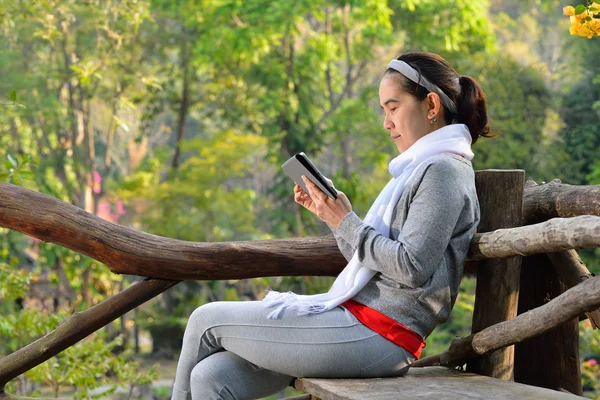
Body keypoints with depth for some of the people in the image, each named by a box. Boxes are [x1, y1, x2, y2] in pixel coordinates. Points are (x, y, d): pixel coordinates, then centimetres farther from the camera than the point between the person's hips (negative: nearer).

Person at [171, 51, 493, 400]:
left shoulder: (443, 171, -8)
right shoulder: (419, 169, 23)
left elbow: (412, 267, -19)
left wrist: (345, 222, -13)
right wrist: (329, 213, 9)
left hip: (374, 333, -10)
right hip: (359, 316, 10)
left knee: (206, 322, -3)